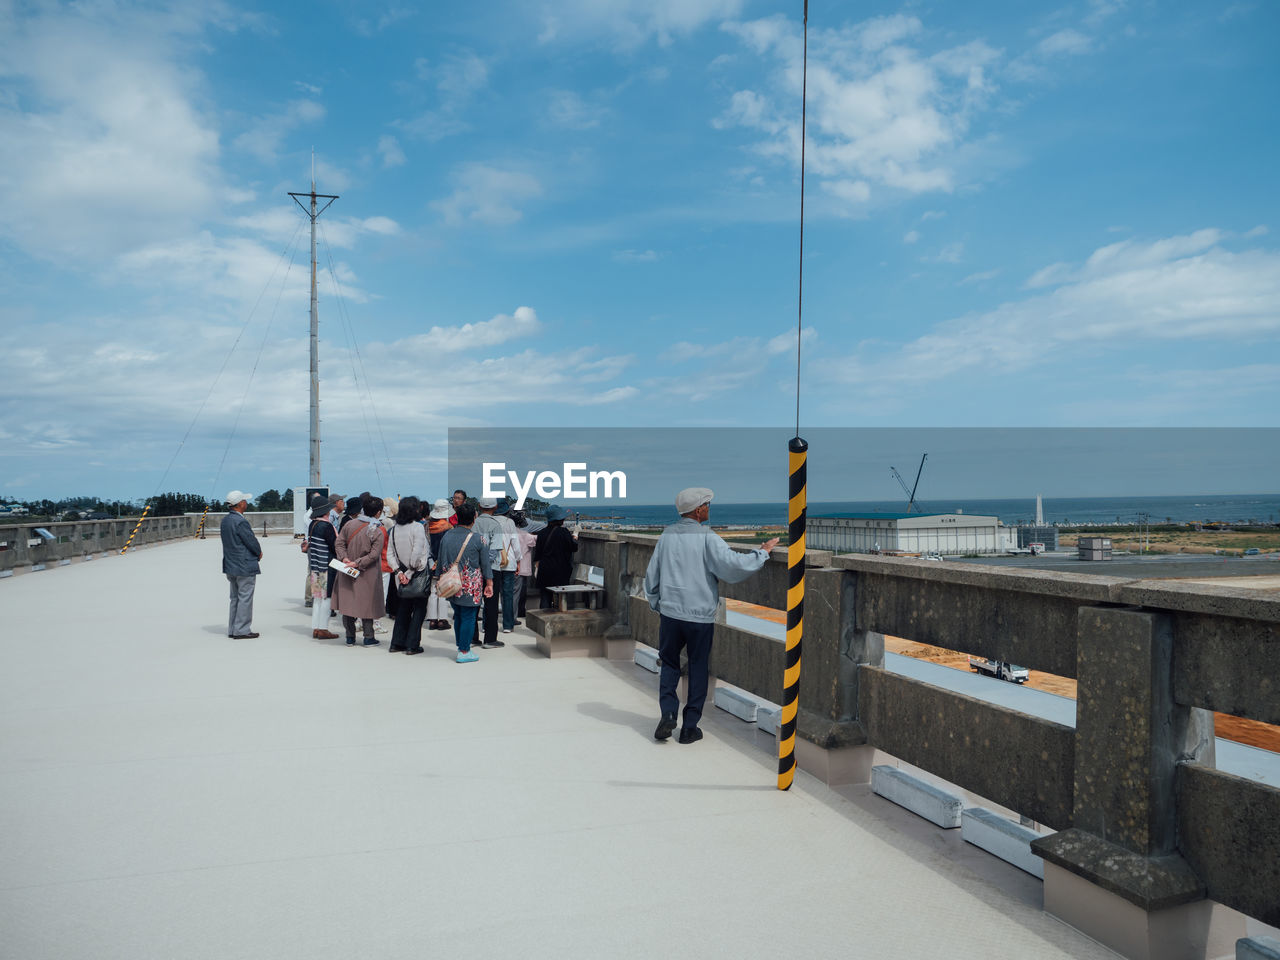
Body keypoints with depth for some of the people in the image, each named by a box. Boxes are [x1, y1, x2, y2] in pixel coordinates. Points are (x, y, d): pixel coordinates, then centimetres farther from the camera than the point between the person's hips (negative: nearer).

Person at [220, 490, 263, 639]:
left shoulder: (225, 520, 9)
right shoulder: (240, 522, -20)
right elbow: (252, 541, -17)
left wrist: (256, 551, 9)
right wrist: (259, 553, 4)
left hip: (231, 565, 9)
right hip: (245, 566, -9)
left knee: (235, 598, 16)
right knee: (245, 598, -2)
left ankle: (232, 629, 21)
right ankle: (242, 630, 1)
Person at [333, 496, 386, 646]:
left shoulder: (349, 524, -2)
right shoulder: (378, 532, -14)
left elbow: (339, 543, -1)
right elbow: (373, 555, -18)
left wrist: (345, 558, -7)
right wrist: (358, 563, -14)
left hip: (348, 572, 4)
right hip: (367, 576, -3)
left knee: (348, 602, 11)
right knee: (367, 603, 7)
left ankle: (350, 637, 17)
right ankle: (368, 637, 12)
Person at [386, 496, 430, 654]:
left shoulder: (394, 529, 4)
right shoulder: (418, 527, -14)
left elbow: (389, 555, 3)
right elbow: (417, 553, -20)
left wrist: (399, 571, -1)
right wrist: (410, 573, -12)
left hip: (402, 577, 6)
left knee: (403, 609, 16)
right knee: (419, 609, 5)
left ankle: (396, 643, 19)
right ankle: (412, 645, 4)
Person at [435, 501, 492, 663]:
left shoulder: (446, 536, 1)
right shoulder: (477, 539, -11)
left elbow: (441, 563, 9)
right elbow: (485, 564, -4)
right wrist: (489, 584, 5)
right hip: (470, 587, -5)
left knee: (458, 616, 17)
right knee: (468, 617, 2)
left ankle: (461, 647, 26)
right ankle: (464, 652, 5)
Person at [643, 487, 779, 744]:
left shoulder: (668, 535, 4)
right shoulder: (707, 538, -12)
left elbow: (651, 576, 10)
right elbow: (734, 565, -22)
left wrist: (656, 606, 22)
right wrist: (762, 552, -8)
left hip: (670, 614, 4)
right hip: (701, 617, -3)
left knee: (669, 665, 19)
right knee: (698, 669, 11)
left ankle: (668, 714, 3)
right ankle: (690, 727, 15)